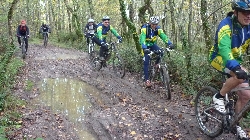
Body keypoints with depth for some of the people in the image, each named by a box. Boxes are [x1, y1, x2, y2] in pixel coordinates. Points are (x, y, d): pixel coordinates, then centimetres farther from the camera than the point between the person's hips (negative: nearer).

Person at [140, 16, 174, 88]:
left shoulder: (158, 29, -14)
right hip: (146, 45, -3)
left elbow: (163, 36, -26)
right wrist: (144, 48, -54)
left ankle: (156, 64, 3)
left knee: (160, 53, -25)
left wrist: (170, 43, -44)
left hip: (153, 44, 3)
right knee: (146, 62, -14)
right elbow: (142, 38, -37)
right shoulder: (145, 28, -26)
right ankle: (146, 79, -9)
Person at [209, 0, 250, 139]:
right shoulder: (226, 25, -26)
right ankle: (219, 97, -11)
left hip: (235, 60, 6)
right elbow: (224, 48, -42)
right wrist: (235, 67, -57)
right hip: (219, 58, -6)